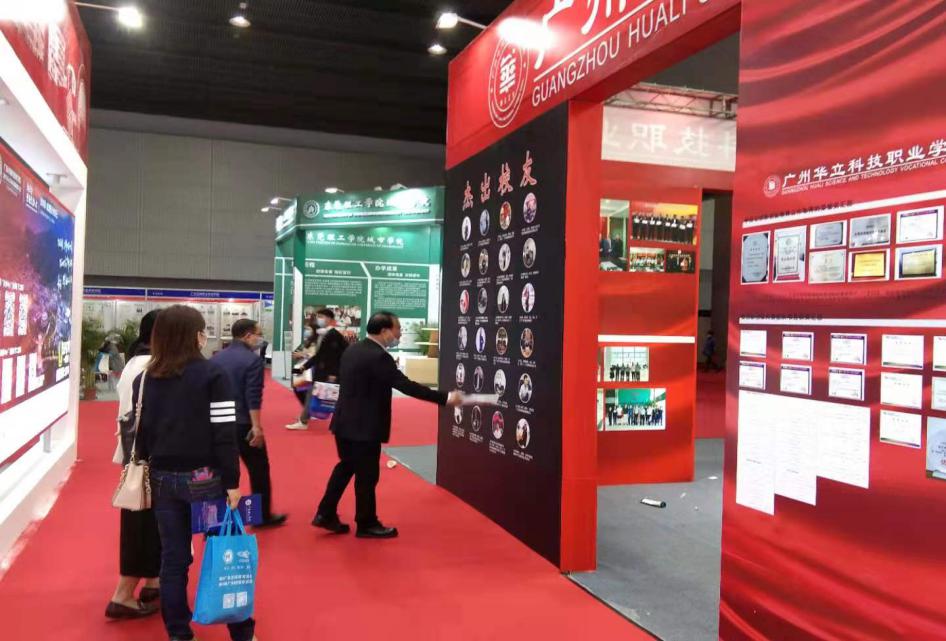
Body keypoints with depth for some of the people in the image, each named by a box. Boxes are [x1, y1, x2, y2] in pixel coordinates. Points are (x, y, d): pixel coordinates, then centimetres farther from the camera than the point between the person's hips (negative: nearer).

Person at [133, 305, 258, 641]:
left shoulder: (145, 379, 6)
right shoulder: (212, 374, -9)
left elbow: (141, 431, 7)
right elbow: (225, 434, -13)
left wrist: (149, 470, 13)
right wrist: (232, 482, -10)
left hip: (163, 478, 5)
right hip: (204, 477, -4)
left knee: (173, 558, 12)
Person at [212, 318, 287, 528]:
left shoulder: (215, 358, 7)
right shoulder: (252, 360, -14)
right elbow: (253, 397, -21)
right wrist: (257, 427, -21)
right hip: (244, 424, -6)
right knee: (259, 470, 10)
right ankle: (263, 516, 19)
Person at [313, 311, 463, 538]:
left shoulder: (352, 350, 6)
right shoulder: (378, 357, -22)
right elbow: (406, 385, -24)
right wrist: (445, 398, -22)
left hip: (345, 423, 9)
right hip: (364, 427, -9)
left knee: (346, 467, 22)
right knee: (367, 475, 5)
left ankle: (325, 514, 27)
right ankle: (367, 524, 19)